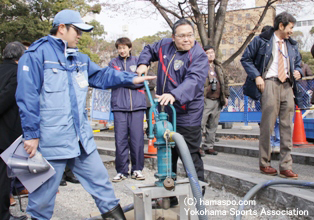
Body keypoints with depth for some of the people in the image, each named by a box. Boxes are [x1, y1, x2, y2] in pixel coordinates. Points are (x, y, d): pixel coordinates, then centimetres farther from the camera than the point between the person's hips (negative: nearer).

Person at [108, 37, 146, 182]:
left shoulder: (137, 61, 14)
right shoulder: (113, 63, 16)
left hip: (137, 105, 0)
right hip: (119, 106, 0)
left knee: (137, 138, -1)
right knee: (120, 140, -2)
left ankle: (137, 169, 10)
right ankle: (121, 171, 7)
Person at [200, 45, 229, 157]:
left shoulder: (219, 67, 18)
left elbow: (225, 80, 24)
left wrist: (226, 96, 19)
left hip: (217, 101, 6)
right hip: (205, 100, -6)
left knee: (213, 125, 9)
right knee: (200, 123, -10)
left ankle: (208, 146, 18)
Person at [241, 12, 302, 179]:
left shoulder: (292, 45, 21)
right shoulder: (261, 40, 4)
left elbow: (298, 62, 30)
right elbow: (245, 59, 4)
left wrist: (297, 72, 6)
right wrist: (256, 76, -7)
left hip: (287, 86, 5)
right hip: (269, 84, -5)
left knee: (287, 127, 1)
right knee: (267, 126, -6)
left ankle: (286, 167, 5)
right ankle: (264, 164, 7)